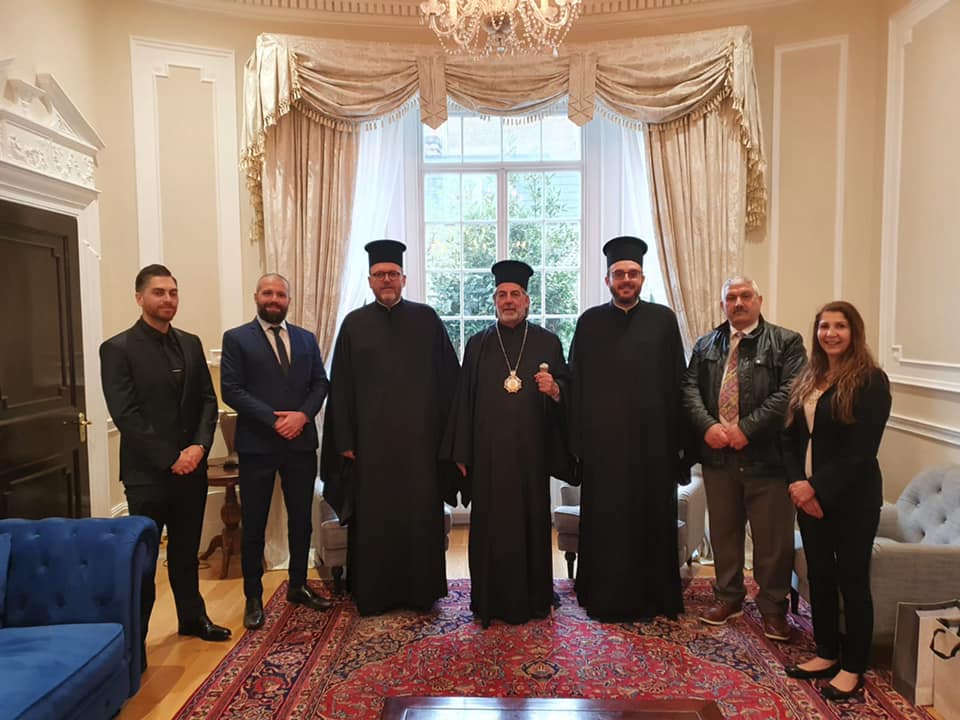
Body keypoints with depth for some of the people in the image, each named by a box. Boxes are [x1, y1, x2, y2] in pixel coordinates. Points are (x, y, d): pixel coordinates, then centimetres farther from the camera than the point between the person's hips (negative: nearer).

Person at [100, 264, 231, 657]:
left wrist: (200, 446, -8)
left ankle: (192, 617, 33)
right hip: (147, 472, -5)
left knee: (186, 550, 17)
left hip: (192, 467, 5)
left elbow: (208, 400, 7)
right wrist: (169, 460, -16)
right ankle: (134, 636, 20)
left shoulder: (190, 343, 9)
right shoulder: (118, 349, -7)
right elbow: (126, 415, -13)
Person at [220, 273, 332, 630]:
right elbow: (231, 389, -8)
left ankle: (298, 586, 30)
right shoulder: (236, 338, 0)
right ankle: (253, 597, 21)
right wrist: (273, 418, -16)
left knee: (301, 519, 13)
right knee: (254, 524, 6)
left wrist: (303, 414, -11)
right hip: (257, 444, -3)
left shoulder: (306, 338, 12)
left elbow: (320, 382, 7)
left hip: (301, 441, 4)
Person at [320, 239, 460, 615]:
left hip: (419, 437, 0)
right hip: (370, 439, 1)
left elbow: (448, 378, 3)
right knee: (372, 517, 7)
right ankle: (372, 593, 23)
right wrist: (345, 440, -1)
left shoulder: (427, 320, 4)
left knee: (420, 514, 7)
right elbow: (341, 387, 4)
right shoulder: (354, 324, 5)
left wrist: (447, 430, -1)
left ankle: (420, 590, 24)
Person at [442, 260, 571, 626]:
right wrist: (461, 454, 2)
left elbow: (568, 393, 7)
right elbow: (463, 400, 6)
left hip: (532, 451, 0)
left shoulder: (548, 342, 6)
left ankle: (533, 598, 24)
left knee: (532, 521, 6)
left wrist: (555, 390, -17)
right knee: (490, 525, 4)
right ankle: (490, 601, 19)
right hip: (488, 452, 0)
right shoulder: (478, 344, 8)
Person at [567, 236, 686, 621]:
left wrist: (677, 438, -1)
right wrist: (578, 438, -2)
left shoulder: (663, 319, 5)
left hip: (651, 436, 1)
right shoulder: (589, 322, 5)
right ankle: (606, 598, 22)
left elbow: (676, 383, 3)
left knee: (651, 517, 10)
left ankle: (653, 596, 26)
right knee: (604, 520, 7)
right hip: (602, 437, 0)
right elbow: (576, 383, 3)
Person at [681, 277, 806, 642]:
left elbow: (790, 391, -13)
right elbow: (690, 387, 4)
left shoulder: (786, 342, -1)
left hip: (766, 456, -3)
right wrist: (708, 425, -12)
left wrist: (746, 428, -18)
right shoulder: (705, 345, 12)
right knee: (723, 531, 16)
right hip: (718, 454, 4)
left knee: (772, 538, 6)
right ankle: (728, 596, 33)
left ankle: (773, 606, 25)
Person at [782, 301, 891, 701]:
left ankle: (853, 668, 23)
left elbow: (861, 451, -16)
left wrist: (816, 487, -16)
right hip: (808, 497, 6)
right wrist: (796, 482, -7)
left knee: (852, 581, 7)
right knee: (819, 577, 15)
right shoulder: (808, 379, 9)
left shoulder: (870, 380, -10)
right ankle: (826, 654, 31)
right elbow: (790, 437, 7)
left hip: (851, 499, -6)